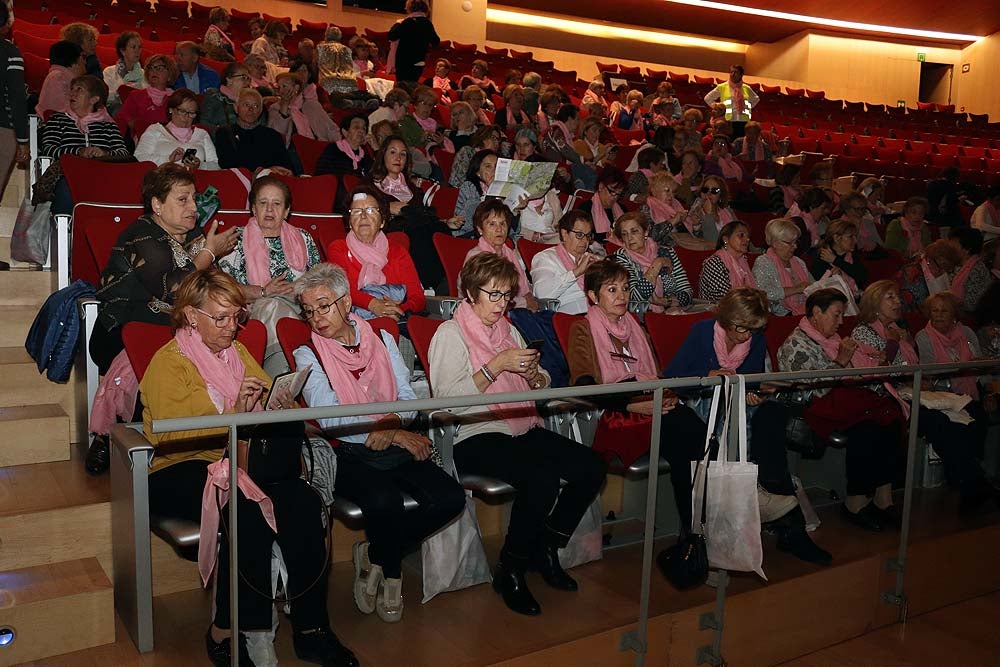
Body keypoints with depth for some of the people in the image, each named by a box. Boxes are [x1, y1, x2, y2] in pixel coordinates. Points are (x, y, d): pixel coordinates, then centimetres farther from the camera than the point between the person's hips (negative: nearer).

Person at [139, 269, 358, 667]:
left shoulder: (238, 352, 17)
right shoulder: (168, 362, -3)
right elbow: (171, 436, -17)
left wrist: (284, 408, -3)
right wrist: (234, 414, -27)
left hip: (240, 460, 5)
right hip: (181, 470, -5)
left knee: (303, 501, -26)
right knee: (249, 512, -35)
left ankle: (311, 628, -18)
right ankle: (225, 634, -17)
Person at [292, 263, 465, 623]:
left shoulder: (381, 339, 15)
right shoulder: (307, 355, 4)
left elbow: (408, 396, 11)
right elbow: (330, 418, -8)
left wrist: (393, 423, -12)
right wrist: (396, 433, -12)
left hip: (396, 446, 4)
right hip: (348, 454, -4)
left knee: (450, 498, -19)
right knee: (384, 501, -34)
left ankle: (375, 554, 3)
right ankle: (391, 571, 0)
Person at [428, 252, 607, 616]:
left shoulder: (509, 330, 22)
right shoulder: (451, 333, 0)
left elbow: (543, 387, 23)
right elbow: (448, 398, -15)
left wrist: (533, 374, 0)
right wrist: (497, 366, -17)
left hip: (524, 429, 7)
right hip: (477, 438, -7)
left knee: (592, 466, -16)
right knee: (542, 478, -32)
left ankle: (546, 549, 6)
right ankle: (510, 571, -10)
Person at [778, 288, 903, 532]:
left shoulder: (832, 339, 25)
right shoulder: (795, 344, -2)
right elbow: (816, 387, -11)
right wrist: (841, 361, -11)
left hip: (843, 397, 8)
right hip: (818, 407, -8)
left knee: (890, 418, -21)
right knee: (866, 429, -31)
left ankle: (882, 497, -19)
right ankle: (855, 502, -18)